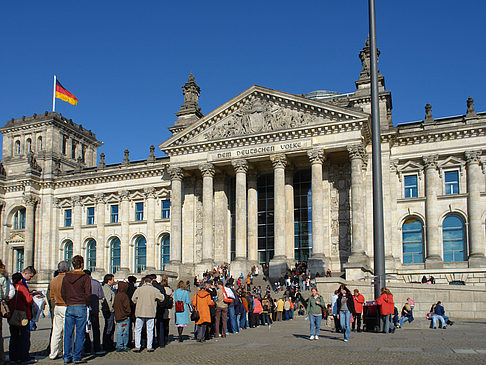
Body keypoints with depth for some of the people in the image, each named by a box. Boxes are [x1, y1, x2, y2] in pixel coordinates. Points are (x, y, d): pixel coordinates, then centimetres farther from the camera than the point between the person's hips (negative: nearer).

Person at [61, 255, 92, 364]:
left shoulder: (66, 277, 7)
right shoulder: (85, 277, -7)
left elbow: (62, 293, 8)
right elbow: (88, 294, -10)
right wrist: (86, 305, 5)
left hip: (69, 308, 4)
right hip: (81, 307, -4)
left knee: (68, 333, 9)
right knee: (80, 333, 1)